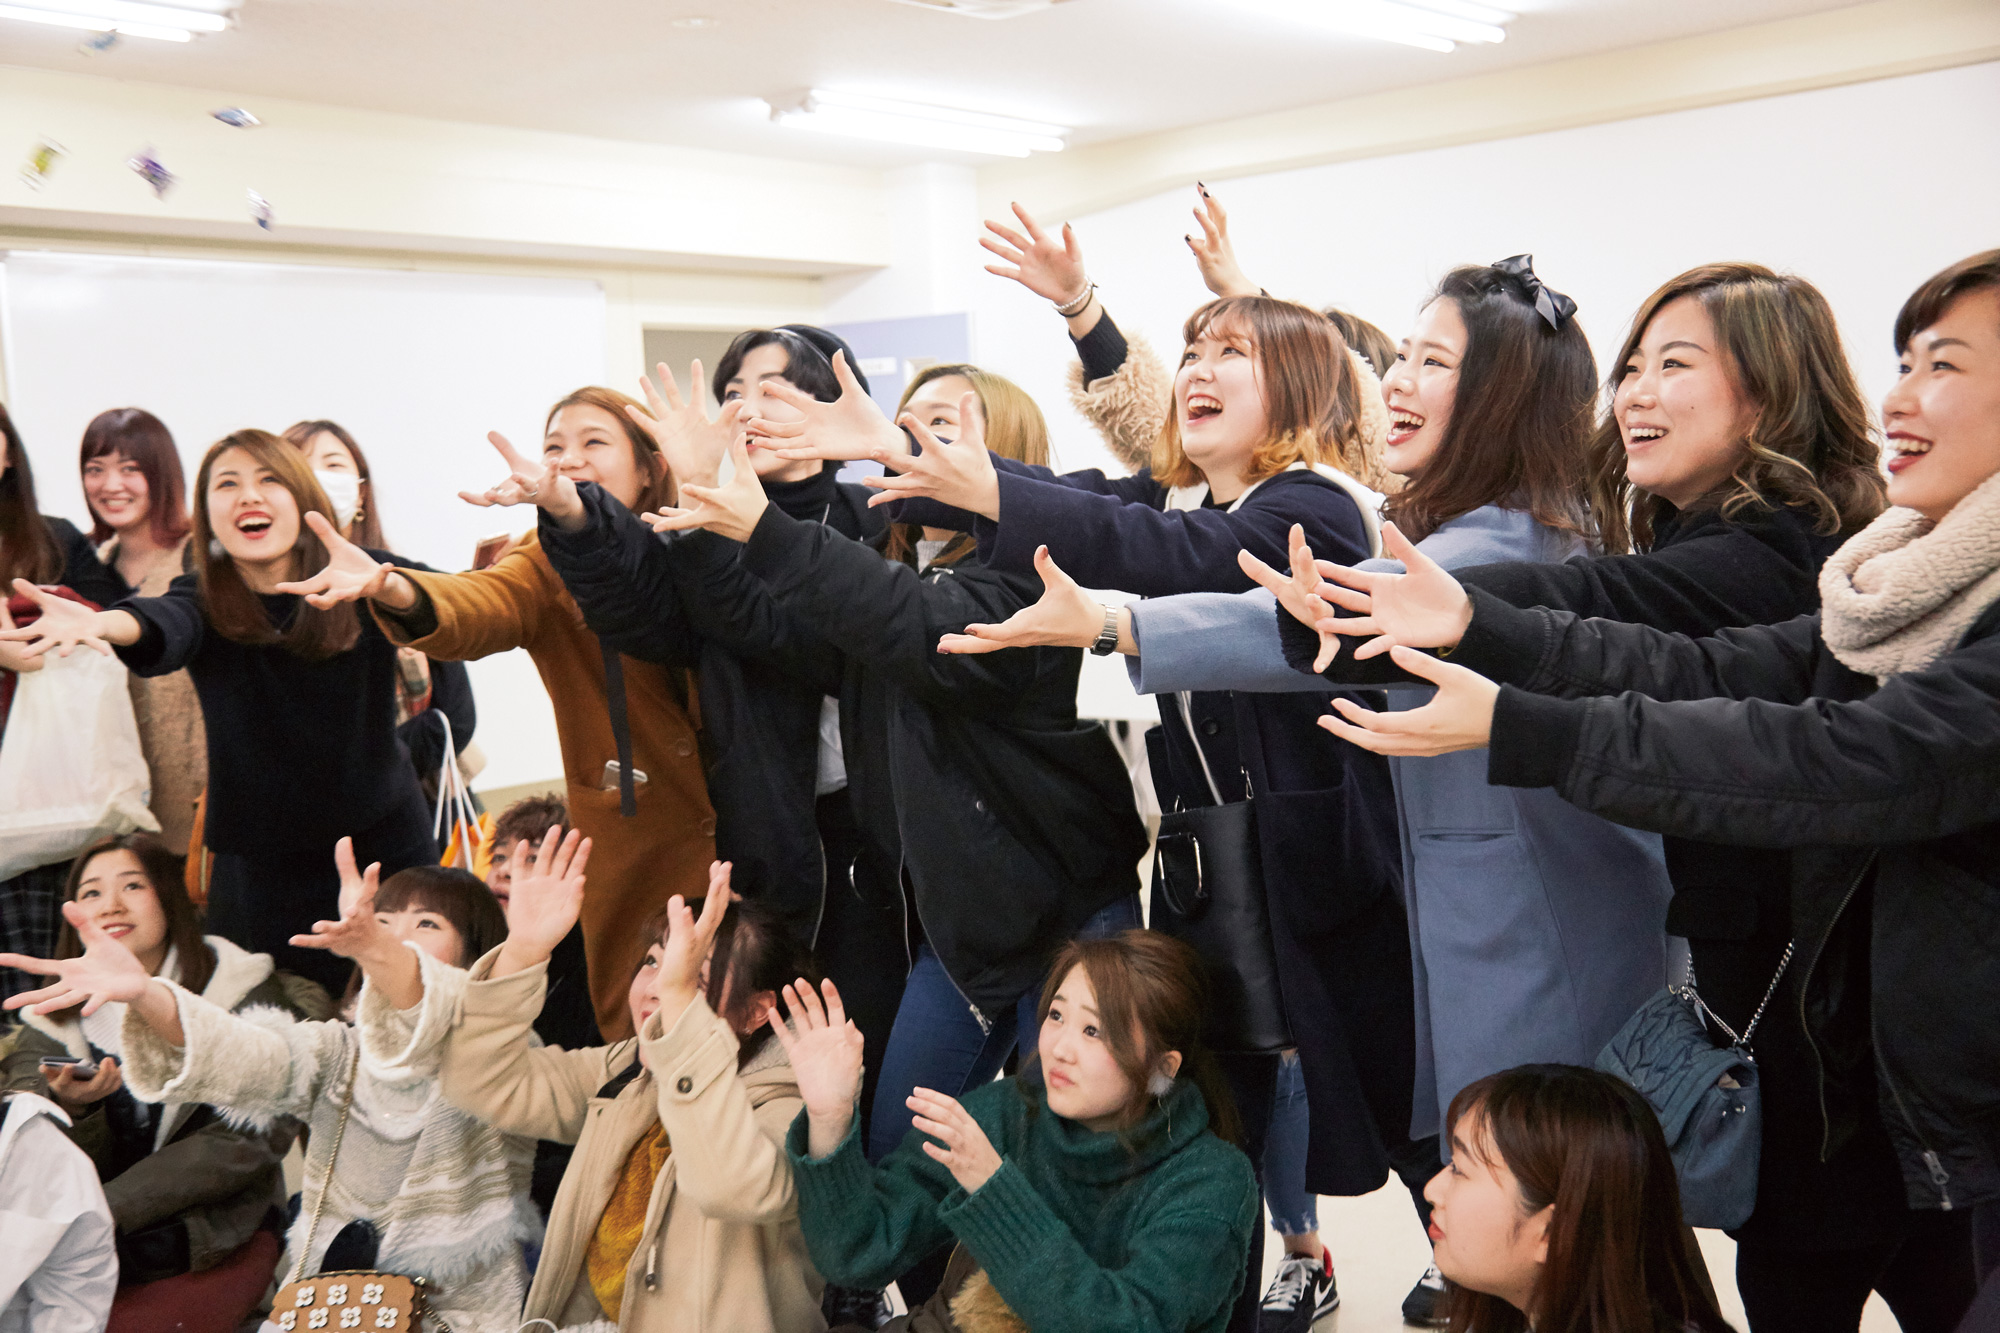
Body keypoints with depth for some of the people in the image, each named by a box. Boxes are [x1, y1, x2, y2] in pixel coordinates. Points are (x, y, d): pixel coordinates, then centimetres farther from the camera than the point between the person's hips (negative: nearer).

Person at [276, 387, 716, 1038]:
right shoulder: (545, 563, 4)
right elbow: (484, 606, -18)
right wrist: (396, 592, -41)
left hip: (736, 828, -1)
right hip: (628, 849, 2)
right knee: (633, 1033, 8)